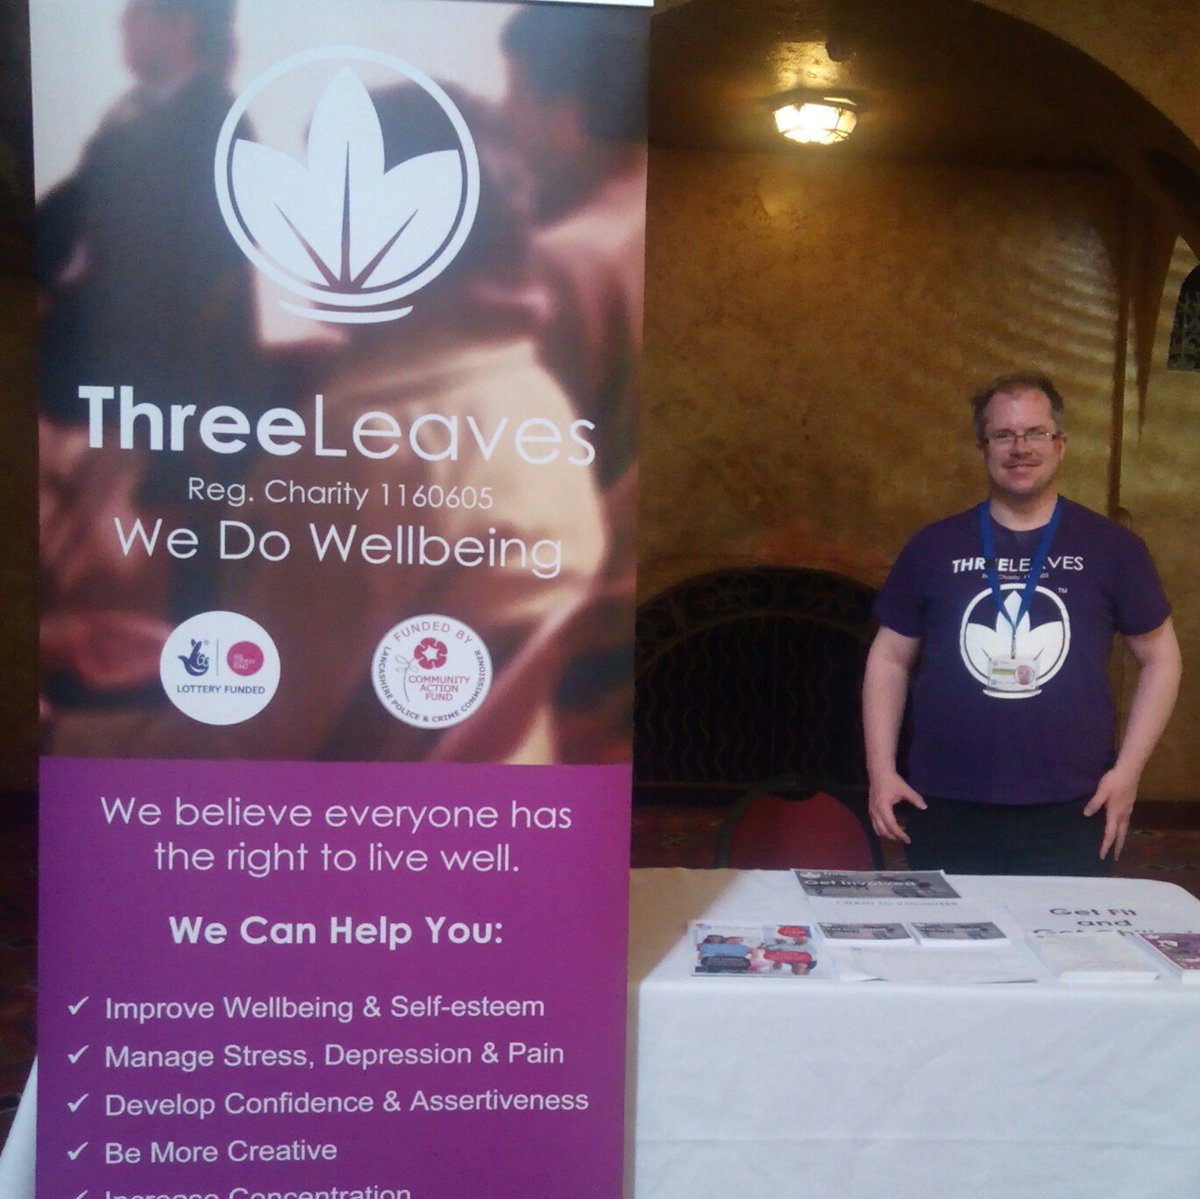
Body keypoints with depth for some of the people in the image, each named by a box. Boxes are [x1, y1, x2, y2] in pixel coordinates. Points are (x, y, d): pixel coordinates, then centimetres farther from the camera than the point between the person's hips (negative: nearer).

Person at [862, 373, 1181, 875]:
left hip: (1070, 816, 0)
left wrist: (1128, 769, 0)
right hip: (945, 813, 1)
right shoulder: (934, 547, 3)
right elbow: (890, 658, 8)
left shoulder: (1111, 547, 3)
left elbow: (1159, 656, 9)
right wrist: (881, 770, -1)